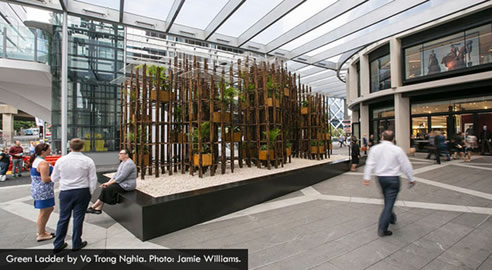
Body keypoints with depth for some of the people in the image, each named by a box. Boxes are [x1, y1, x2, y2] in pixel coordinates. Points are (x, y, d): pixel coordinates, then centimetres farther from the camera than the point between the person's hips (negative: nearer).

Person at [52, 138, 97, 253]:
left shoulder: (61, 160, -3)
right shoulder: (88, 161, -8)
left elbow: (54, 178, 7)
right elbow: (93, 179, -5)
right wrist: (90, 192, 9)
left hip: (65, 192, 2)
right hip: (82, 192, -2)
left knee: (63, 218, 14)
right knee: (78, 218, 8)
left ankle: (58, 244, 24)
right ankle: (76, 244, 21)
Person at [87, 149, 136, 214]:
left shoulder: (128, 163, -20)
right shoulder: (123, 162, 13)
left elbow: (121, 177, -22)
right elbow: (117, 174, 14)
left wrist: (109, 183, -13)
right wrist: (108, 182, 2)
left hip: (126, 185, -9)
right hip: (121, 183, 10)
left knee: (106, 189, -14)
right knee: (105, 187, -4)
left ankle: (93, 207, 2)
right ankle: (99, 208, -3)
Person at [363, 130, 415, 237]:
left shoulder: (375, 148, -3)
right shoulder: (397, 150, -10)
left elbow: (370, 163, -4)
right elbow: (406, 165, -4)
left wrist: (367, 177, 0)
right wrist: (411, 179, 8)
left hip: (380, 177, 4)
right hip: (393, 178, -4)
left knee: (387, 200, 25)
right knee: (389, 203, -1)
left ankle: (391, 217, 45)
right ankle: (382, 229, -1)